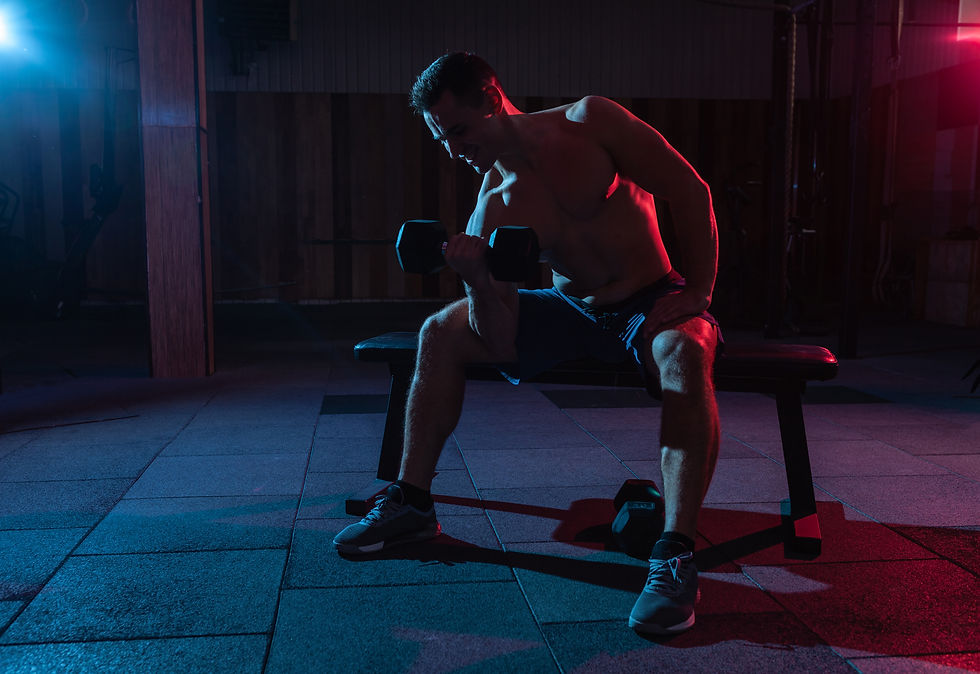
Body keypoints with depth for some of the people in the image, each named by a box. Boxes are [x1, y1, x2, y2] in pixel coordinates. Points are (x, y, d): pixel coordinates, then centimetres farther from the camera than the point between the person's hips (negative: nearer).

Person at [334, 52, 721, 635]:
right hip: (571, 310, 5)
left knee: (685, 356, -40)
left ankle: (677, 556, -36)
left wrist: (698, 296, -15)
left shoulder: (590, 123, -14)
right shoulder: (493, 208, -6)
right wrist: (477, 280, -30)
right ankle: (412, 504, 4)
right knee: (441, 333, -3)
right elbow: (500, 341, -11)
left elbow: (692, 193, -12)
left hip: (652, 300, -4)